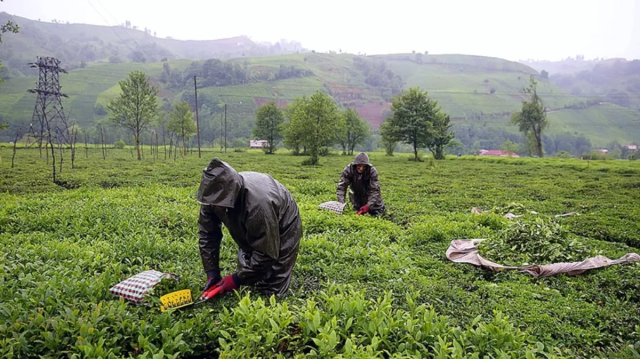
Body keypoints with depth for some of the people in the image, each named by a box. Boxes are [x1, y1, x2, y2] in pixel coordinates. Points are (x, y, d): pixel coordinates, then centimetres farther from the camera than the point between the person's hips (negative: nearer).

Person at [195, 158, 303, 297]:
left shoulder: (258, 205, -45)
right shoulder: (215, 195, -24)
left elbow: (266, 253, -33)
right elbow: (207, 235, -11)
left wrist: (237, 279, -25)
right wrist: (212, 273, -15)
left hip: (283, 231, -6)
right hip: (251, 234, 6)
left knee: (270, 289, -6)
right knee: (246, 280, 8)